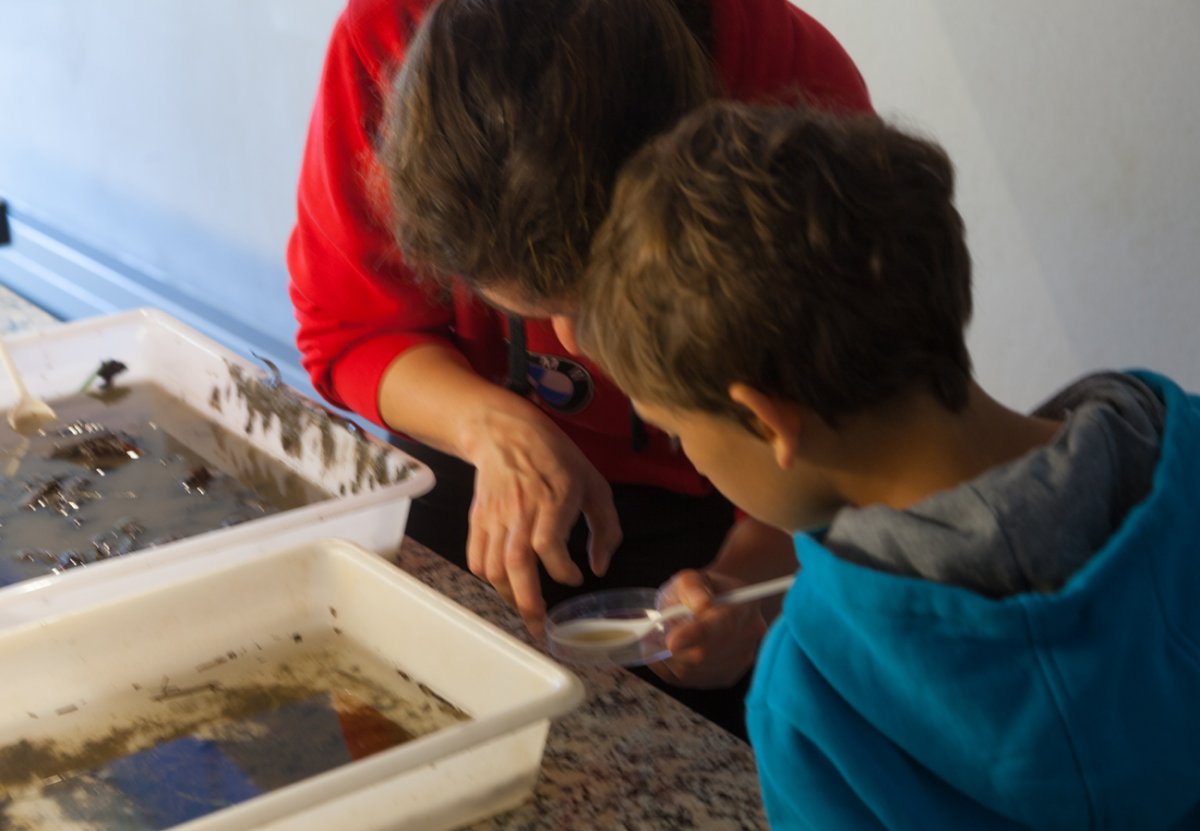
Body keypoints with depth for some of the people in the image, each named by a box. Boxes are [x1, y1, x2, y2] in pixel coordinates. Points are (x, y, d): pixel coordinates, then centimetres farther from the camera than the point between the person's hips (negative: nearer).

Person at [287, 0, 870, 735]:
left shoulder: (802, 91, -31)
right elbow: (348, 334, -11)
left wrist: (758, 562, -34)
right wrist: (493, 426, -30)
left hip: (719, 508, -1)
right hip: (467, 480, 1)